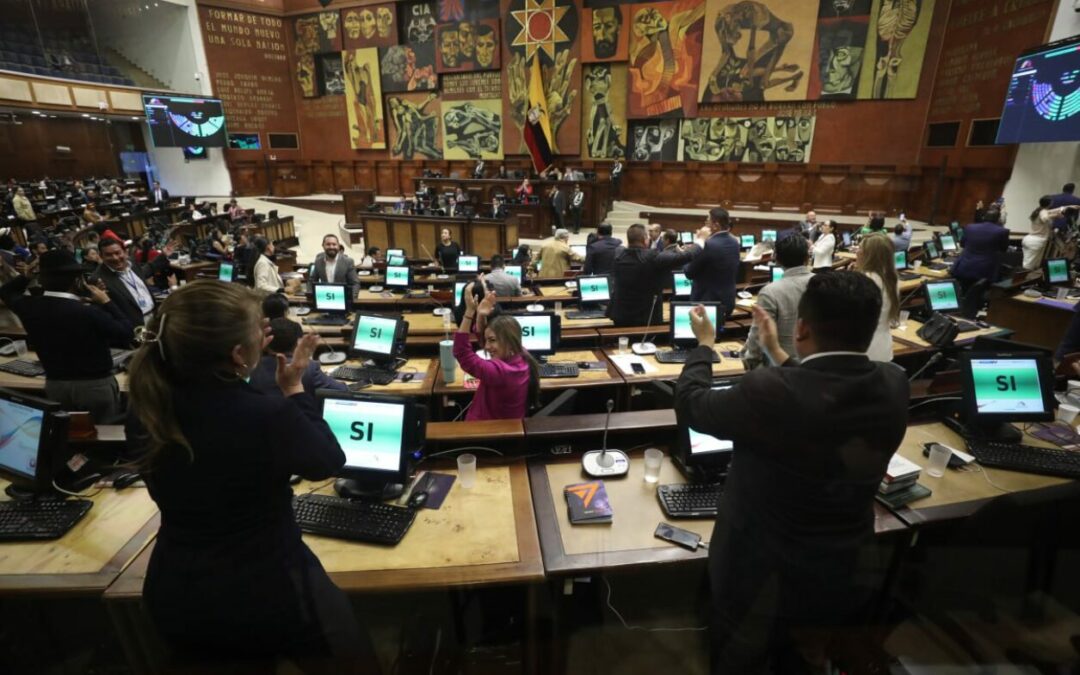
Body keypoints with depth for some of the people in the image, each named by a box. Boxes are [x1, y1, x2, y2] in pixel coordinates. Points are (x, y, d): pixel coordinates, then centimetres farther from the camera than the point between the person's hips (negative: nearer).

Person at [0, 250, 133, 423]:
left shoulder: (28, 306, -7)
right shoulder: (90, 313, -27)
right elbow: (127, 333, -12)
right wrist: (106, 303, -7)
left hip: (54, 385, 6)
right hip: (96, 385, -6)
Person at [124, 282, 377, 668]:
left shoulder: (146, 409, -13)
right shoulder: (269, 417, -33)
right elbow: (329, 462, -12)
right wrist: (294, 389, -4)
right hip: (265, 595, -5)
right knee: (356, 659, 21)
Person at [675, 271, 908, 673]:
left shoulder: (768, 392, -33)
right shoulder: (894, 387, -14)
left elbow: (690, 406, -14)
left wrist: (704, 344, 3)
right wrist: (777, 353, 19)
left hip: (763, 584, -5)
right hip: (848, 581, 5)